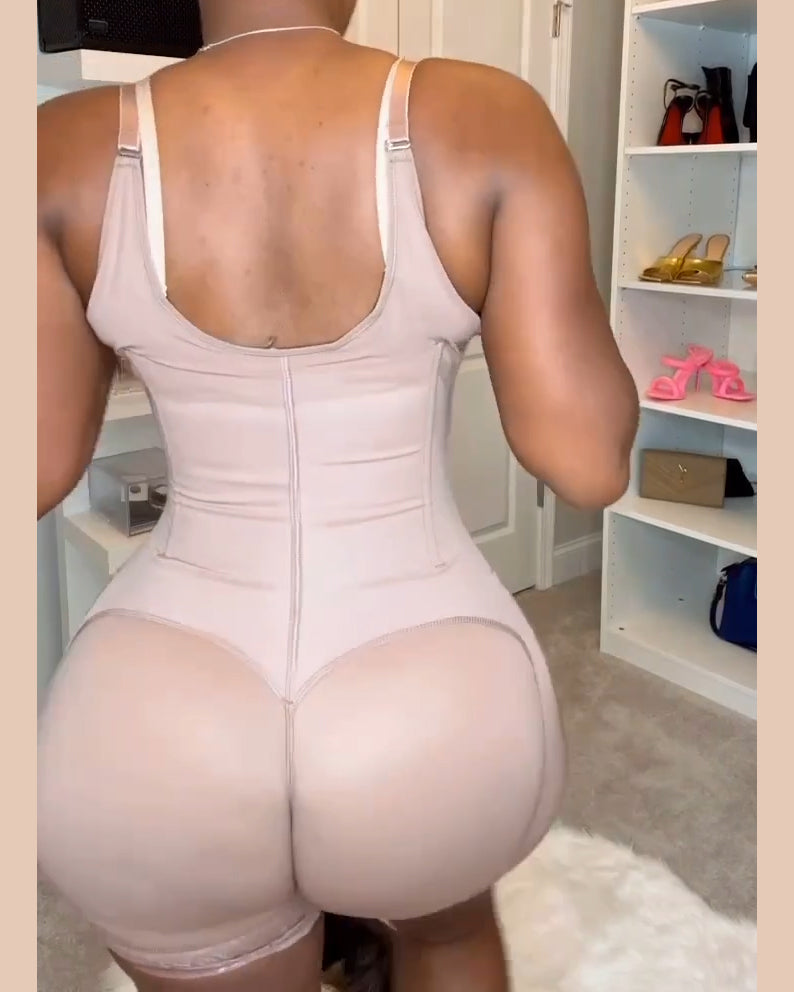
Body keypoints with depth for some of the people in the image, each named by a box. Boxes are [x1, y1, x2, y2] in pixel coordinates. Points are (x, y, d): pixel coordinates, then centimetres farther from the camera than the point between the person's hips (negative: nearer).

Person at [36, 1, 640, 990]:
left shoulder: (68, 149, -4)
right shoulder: (484, 120, -8)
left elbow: (35, 470, 2)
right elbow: (589, 461, -9)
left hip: (156, 734, 1)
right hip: (438, 718, 0)